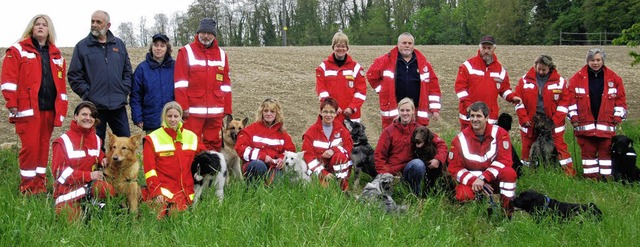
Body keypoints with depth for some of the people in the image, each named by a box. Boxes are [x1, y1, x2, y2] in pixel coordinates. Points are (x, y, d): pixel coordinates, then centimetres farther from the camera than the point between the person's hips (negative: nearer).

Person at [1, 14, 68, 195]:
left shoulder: (56, 55, 18)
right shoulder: (18, 50, 3)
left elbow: (61, 84, 18)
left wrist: (62, 108, 13)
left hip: (49, 109, 5)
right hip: (28, 109, -5)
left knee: (43, 146, 9)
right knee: (30, 146, -8)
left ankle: (40, 185, 16)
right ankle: (28, 187, 1)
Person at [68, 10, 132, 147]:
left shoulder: (119, 44, 10)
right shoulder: (82, 46, 2)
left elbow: (127, 71, 14)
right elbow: (74, 75, 0)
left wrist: (124, 91, 3)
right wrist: (87, 93, -7)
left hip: (118, 104, 2)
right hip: (94, 105, -2)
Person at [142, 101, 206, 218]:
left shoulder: (192, 137, 13)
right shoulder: (152, 139, 2)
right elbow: (149, 169, -3)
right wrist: (156, 193, -12)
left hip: (186, 191, 3)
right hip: (163, 189, -3)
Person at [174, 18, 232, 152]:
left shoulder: (221, 54, 15)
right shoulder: (186, 52, 1)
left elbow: (226, 84, 16)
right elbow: (180, 82, -3)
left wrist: (227, 110, 12)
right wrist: (183, 107, -10)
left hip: (216, 111, 4)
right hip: (193, 111, -4)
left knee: (214, 145, 7)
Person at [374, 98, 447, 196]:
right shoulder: (389, 131, 3)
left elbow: (441, 144, 1)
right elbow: (379, 154, 2)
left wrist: (438, 160, -18)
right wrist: (384, 174, -9)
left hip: (410, 169, 0)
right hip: (392, 173, 0)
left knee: (418, 163, -33)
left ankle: (416, 194, -12)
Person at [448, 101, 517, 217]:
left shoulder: (499, 133, -9)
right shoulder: (460, 139, -7)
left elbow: (504, 160, -14)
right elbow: (454, 168, -5)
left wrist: (483, 178, -23)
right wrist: (473, 181, -21)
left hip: (494, 178, 0)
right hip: (470, 178, 0)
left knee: (510, 173, -31)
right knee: (463, 195, -31)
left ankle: (508, 210, -17)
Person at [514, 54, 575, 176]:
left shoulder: (560, 81, -2)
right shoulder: (525, 80, 0)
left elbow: (564, 102, -2)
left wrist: (555, 121, -10)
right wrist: (524, 119, -6)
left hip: (553, 122, -1)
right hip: (530, 122, 1)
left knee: (560, 147, -2)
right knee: (527, 148, 8)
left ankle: (569, 172, 5)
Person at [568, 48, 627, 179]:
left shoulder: (613, 78, 6)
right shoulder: (578, 78, 2)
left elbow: (621, 98, 9)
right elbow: (571, 98, 2)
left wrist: (618, 116, 2)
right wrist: (574, 117, -3)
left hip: (606, 123, 0)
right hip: (585, 123, 0)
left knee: (606, 150, 2)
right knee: (588, 151, 4)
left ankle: (606, 176, 8)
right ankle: (590, 176, 11)